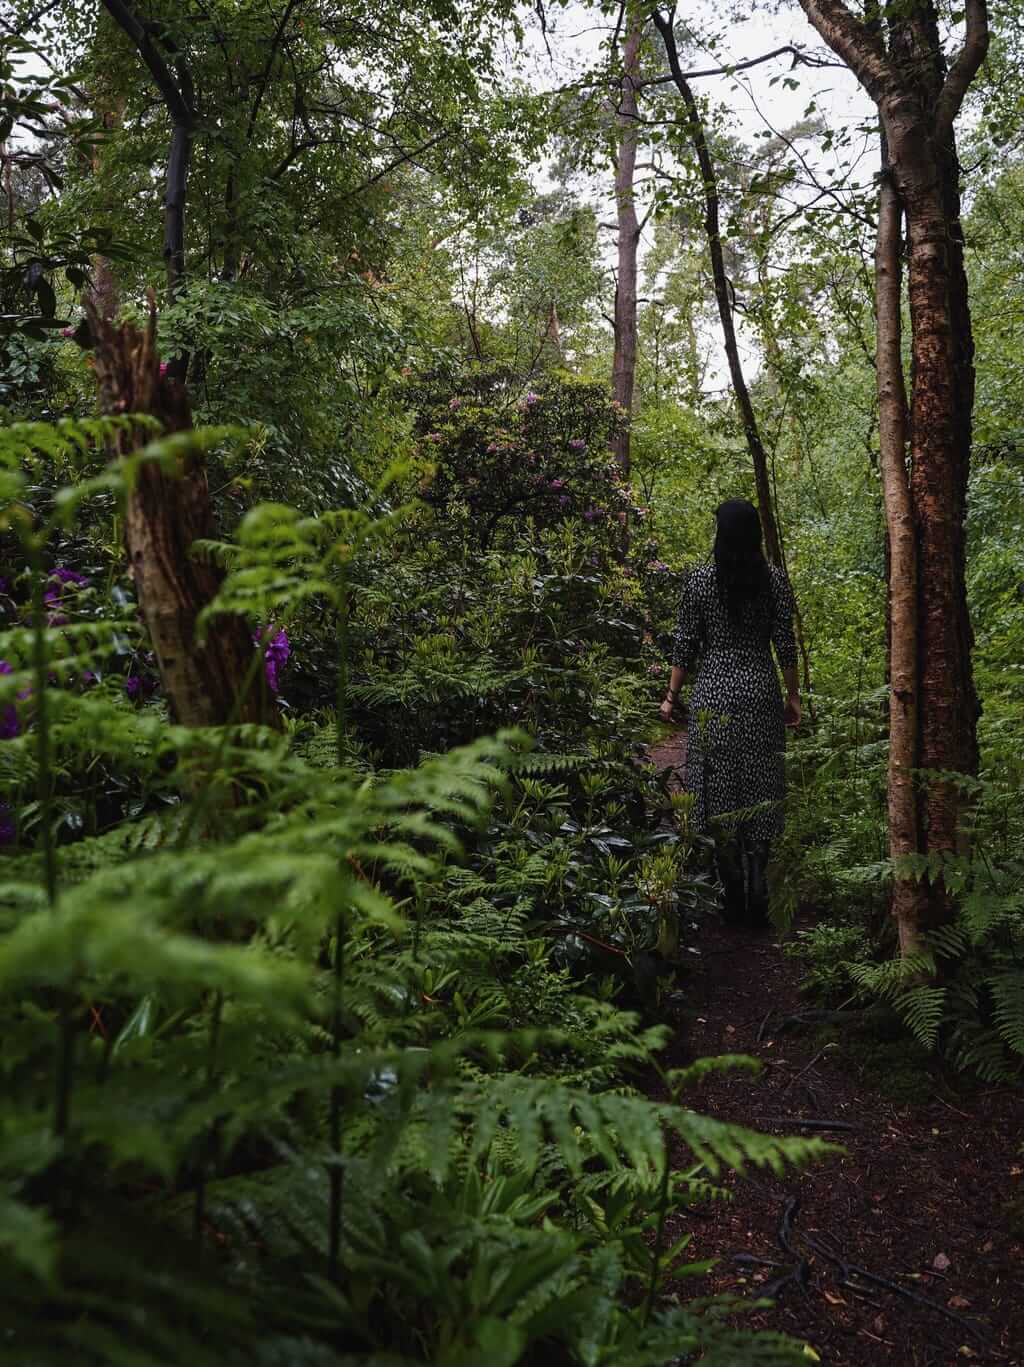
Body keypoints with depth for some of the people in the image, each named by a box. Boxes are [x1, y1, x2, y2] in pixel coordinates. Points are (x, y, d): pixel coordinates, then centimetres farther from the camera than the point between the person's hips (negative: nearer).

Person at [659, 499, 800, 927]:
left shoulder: (699, 579, -3)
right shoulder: (775, 578, 0)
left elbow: (685, 644, -1)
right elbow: (785, 643, 0)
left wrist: (671, 695, 7)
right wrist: (793, 696, 10)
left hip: (714, 692, -1)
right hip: (761, 693, 1)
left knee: (720, 790, 5)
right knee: (760, 792, 8)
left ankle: (734, 896, 8)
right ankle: (757, 898, 4)